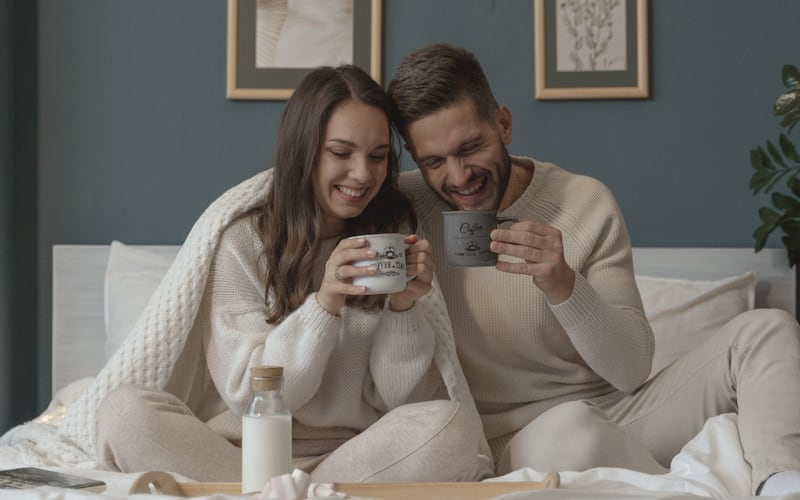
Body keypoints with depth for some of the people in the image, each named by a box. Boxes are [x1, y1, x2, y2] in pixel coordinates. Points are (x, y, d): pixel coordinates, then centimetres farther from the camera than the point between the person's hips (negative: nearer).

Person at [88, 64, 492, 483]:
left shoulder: (395, 237, 7)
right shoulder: (242, 242, 0)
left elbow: (402, 400, 2)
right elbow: (250, 398, -8)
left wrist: (406, 306, -16)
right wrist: (324, 303, -21)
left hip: (360, 454, 1)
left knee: (453, 424, -29)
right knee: (125, 409, -26)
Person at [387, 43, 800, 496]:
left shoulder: (587, 203, -3)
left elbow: (632, 372, -7)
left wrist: (564, 285, -23)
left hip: (616, 414, 3)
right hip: (511, 442, -3)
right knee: (570, 426, -39)